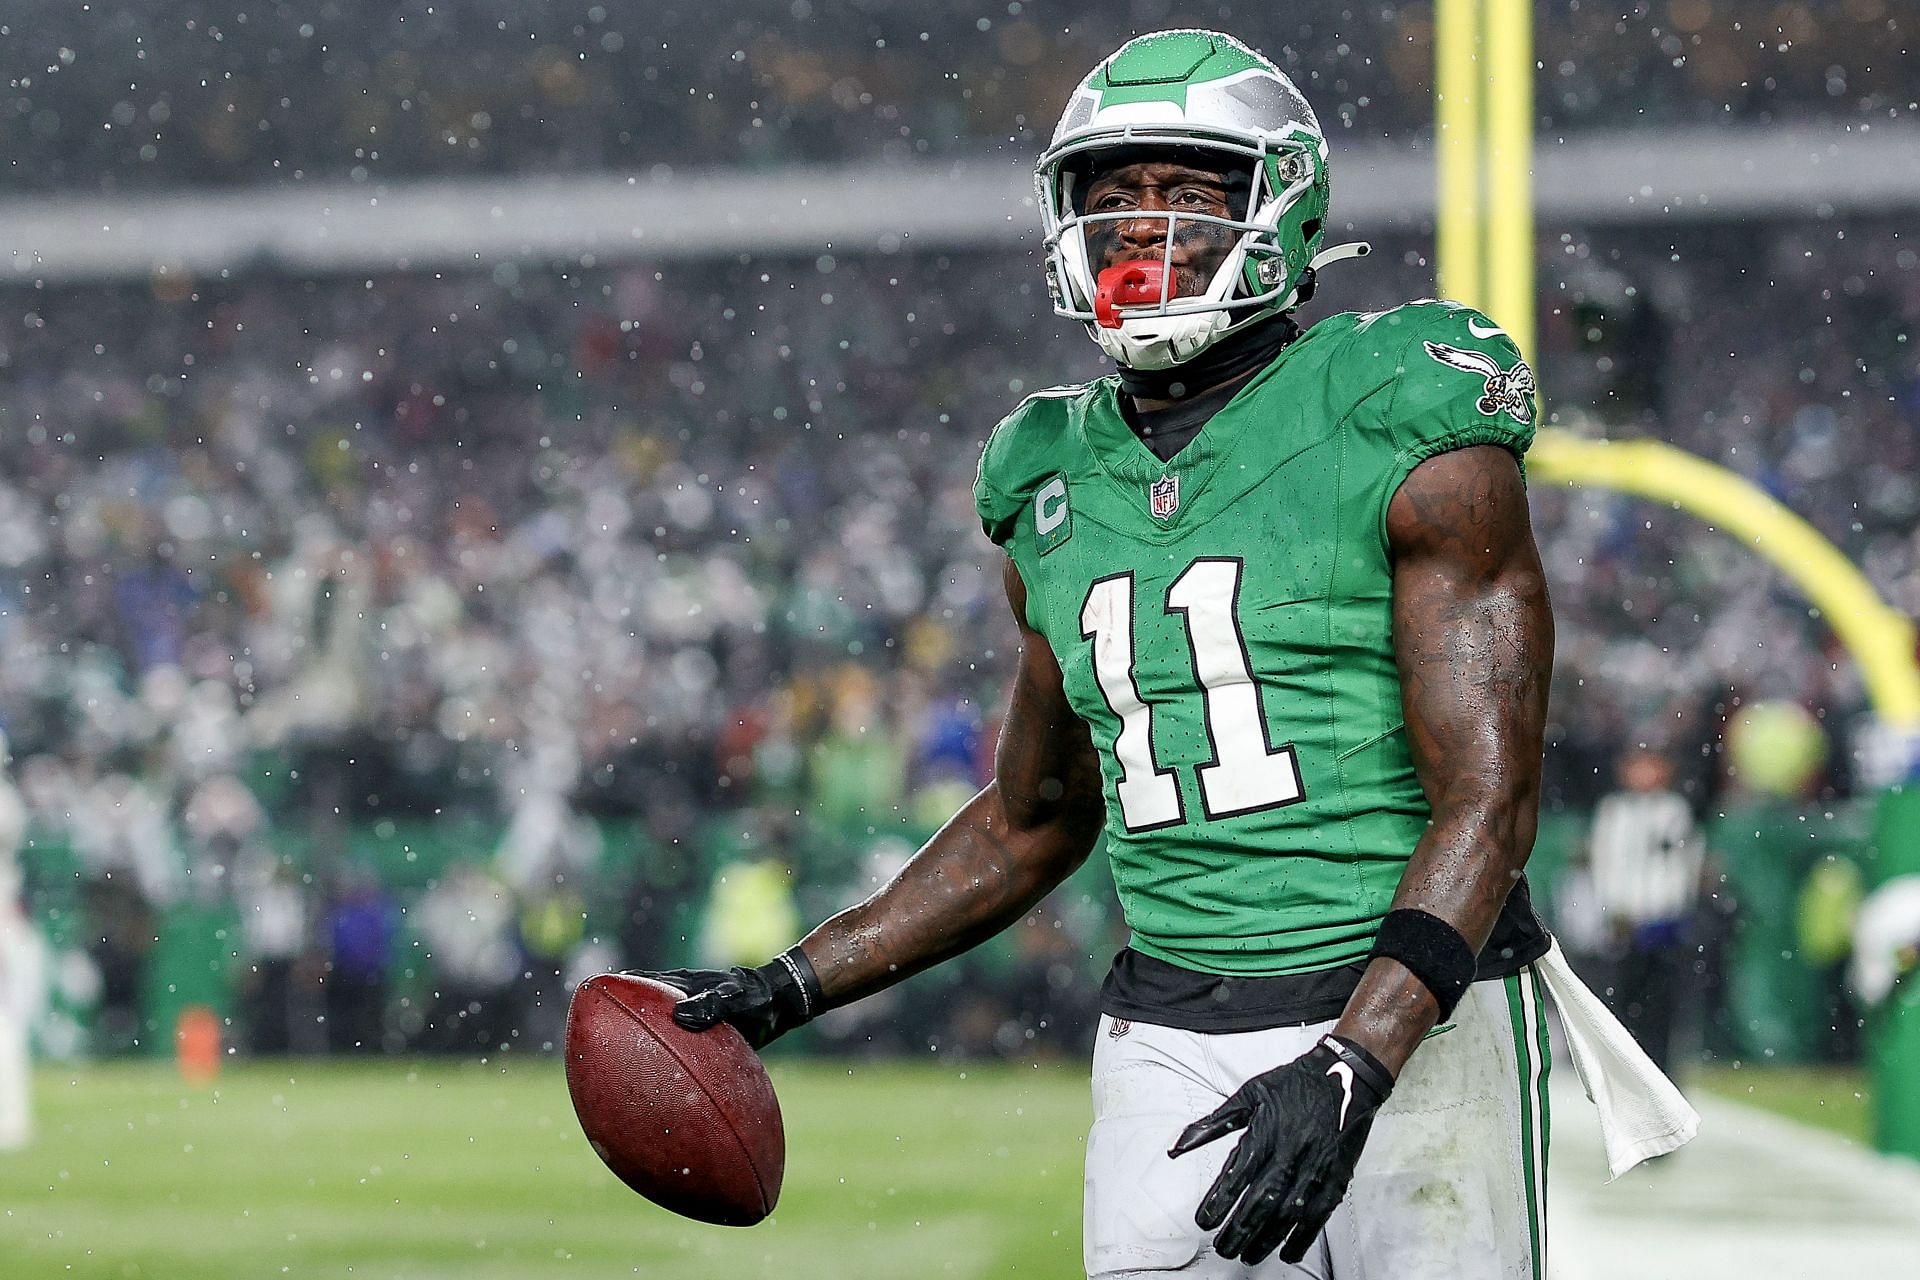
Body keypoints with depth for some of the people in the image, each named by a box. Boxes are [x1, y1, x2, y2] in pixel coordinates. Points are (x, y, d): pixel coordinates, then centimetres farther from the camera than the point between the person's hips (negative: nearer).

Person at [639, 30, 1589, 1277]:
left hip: (1415, 1027, -4)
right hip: (1172, 1032, 4)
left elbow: (1489, 803, -12)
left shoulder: (1402, 436, -6)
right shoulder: (1059, 486, 12)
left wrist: (1348, 1073, -23)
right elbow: (1034, 823, 25)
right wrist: (790, 989, 19)